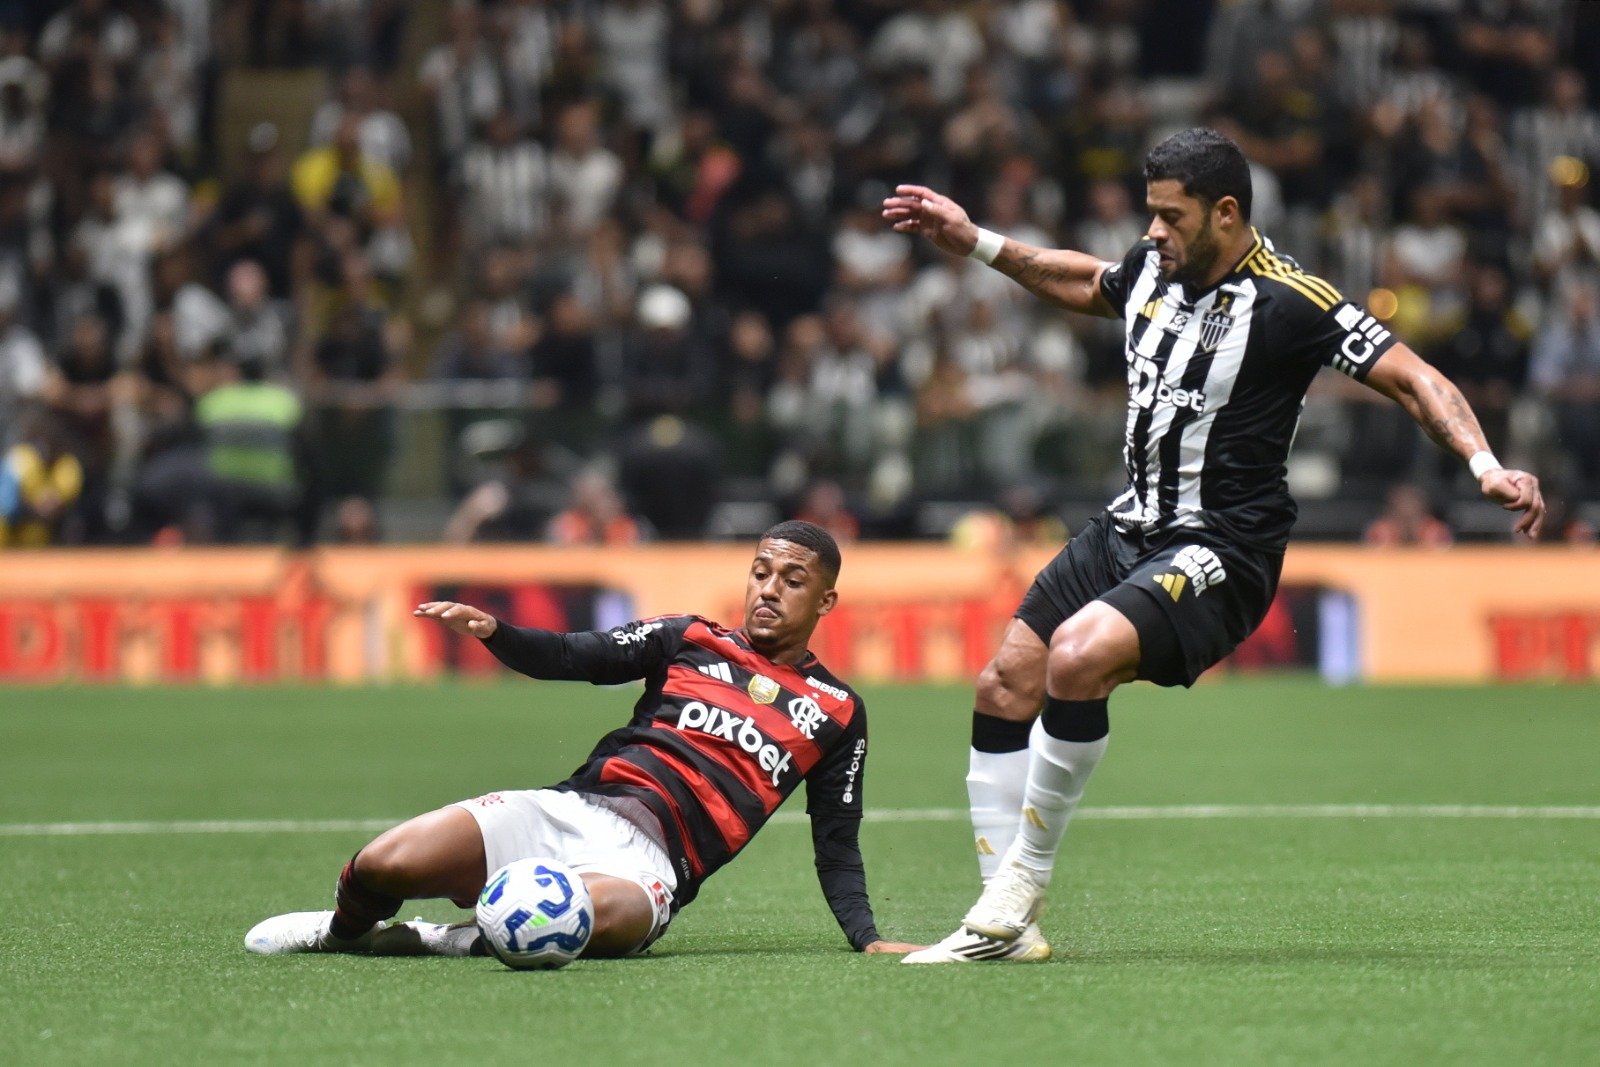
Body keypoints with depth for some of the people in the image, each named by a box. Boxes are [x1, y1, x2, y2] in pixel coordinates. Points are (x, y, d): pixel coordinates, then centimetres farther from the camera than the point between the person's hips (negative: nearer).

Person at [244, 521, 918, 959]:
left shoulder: (837, 712, 18)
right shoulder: (692, 641, 20)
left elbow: (837, 846, 21)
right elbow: (567, 658, 10)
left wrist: (867, 939, 5)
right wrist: (491, 631, -10)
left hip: (649, 859, -2)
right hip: (575, 809, 2)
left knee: (602, 917, -43)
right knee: (383, 865, -21)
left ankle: (456, 941, -16)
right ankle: (345, 932, 15)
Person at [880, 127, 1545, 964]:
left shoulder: (1287, 301, -17)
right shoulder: (1153, 268, 4)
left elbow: (1414, 381, -18)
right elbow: (1082, 283, 29)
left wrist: (1488, 468, -32)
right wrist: (972, 243, 25)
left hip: (1217, 551, -8)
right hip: (1129, 527, 8)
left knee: (1075, 660, -30)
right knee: (1004, 684, 1)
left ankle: (1020, 885, -14)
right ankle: (1006, 926, 8)